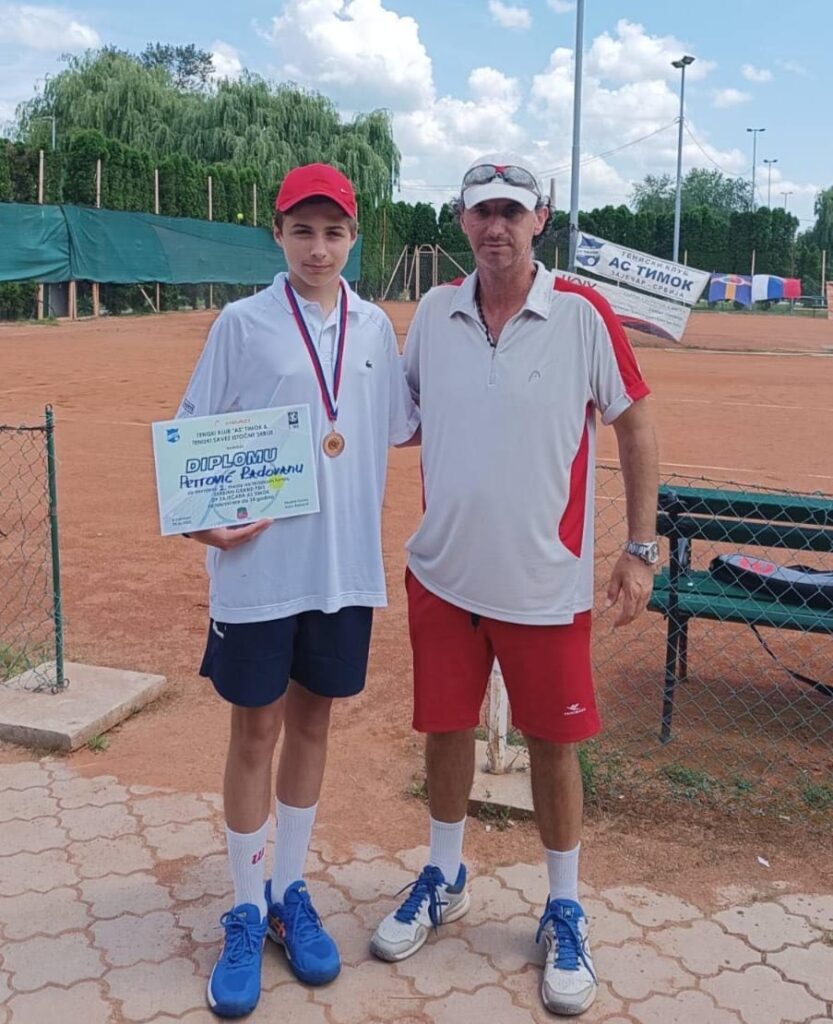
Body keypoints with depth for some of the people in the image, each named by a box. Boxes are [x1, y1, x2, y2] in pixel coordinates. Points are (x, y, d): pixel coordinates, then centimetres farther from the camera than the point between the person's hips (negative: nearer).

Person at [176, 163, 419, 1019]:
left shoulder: (375, 328, 7)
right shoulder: (243, 324, -4)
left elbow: (399, 426, 14)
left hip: (345, 566, 4)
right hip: (258, 565, -3)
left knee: (313, 722, 13)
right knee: (256, 729, 6)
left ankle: (290, 894, 30)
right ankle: (247, 916, 22)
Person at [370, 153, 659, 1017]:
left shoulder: (582, 316, -9)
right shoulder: (435, 312, 1)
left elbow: (634, 427, -3)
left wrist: (640, 550, -5)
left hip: (546, 582, -3)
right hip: (443, 573, 3)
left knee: (552, 743, 8)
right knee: (445, 727, 15)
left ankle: (564, 912, 30)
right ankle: (443, 880, 39)